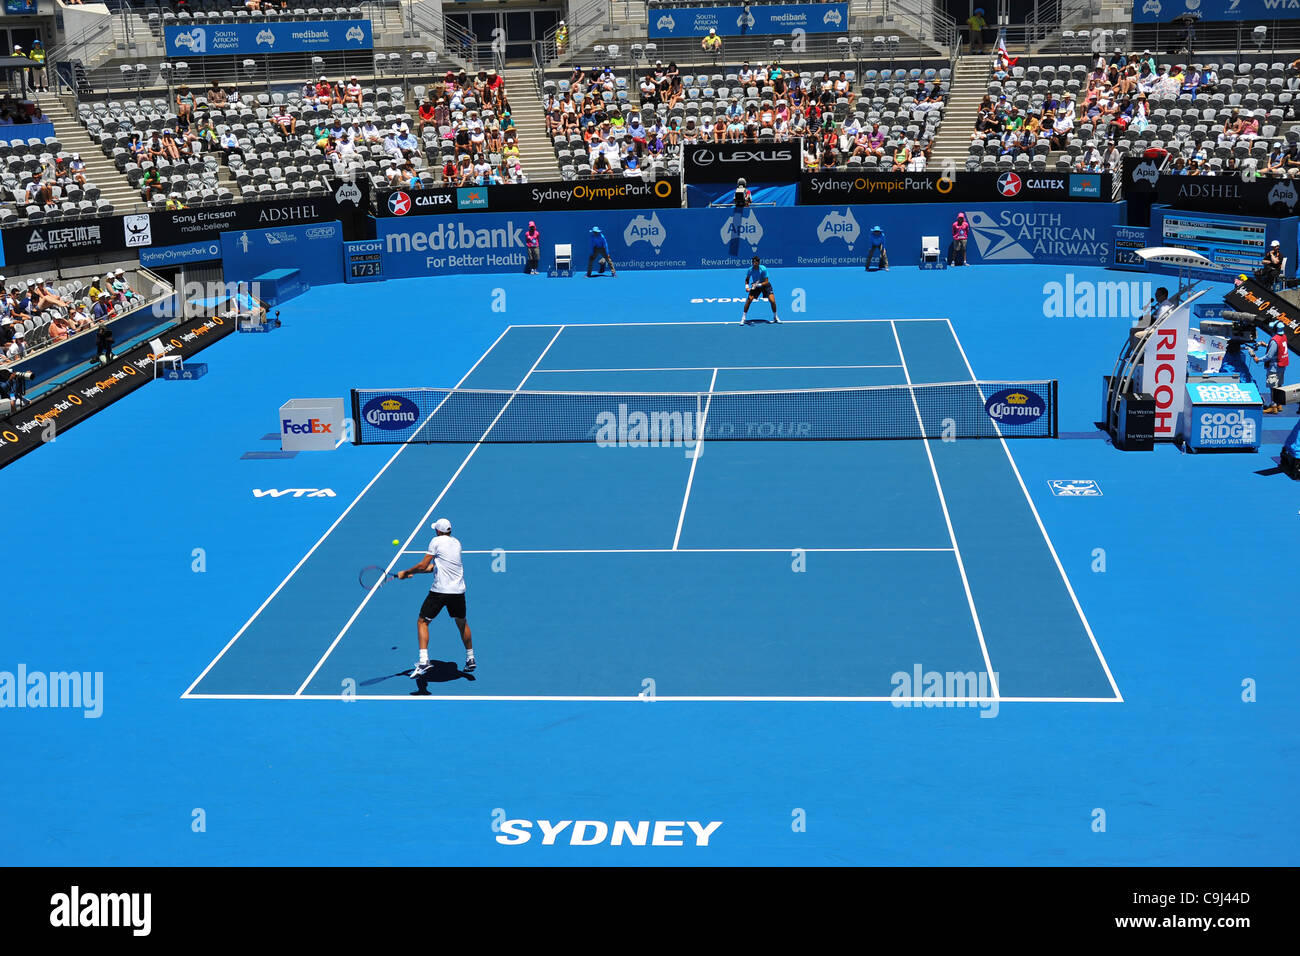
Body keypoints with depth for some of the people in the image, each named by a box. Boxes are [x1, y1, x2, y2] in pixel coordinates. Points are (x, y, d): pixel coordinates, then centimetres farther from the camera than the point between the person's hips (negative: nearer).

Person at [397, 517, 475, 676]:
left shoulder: (436, 541, -4)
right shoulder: (456, 543, 16)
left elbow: (423, 565, -9)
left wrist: (406, 572, 5)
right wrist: (413, 572, 20)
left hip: (440, 590, -6)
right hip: (458, 591, 6)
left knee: (422, 622, 4)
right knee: (462, 623, 24)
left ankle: (424, 661, -11)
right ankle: (470, 659, 32)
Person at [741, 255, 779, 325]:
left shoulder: (763, 269, -26)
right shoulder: (750, 270, -16)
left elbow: (766, 282, -24)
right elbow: (747, 279, 2)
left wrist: (759, 285, -38)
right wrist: (747, 286, -17)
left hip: (764, 284, -2)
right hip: (755, 286, 2)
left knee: (772, 301, -15)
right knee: (748, 300, -15)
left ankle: (775, 317, 8)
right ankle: (743, 318, -3)